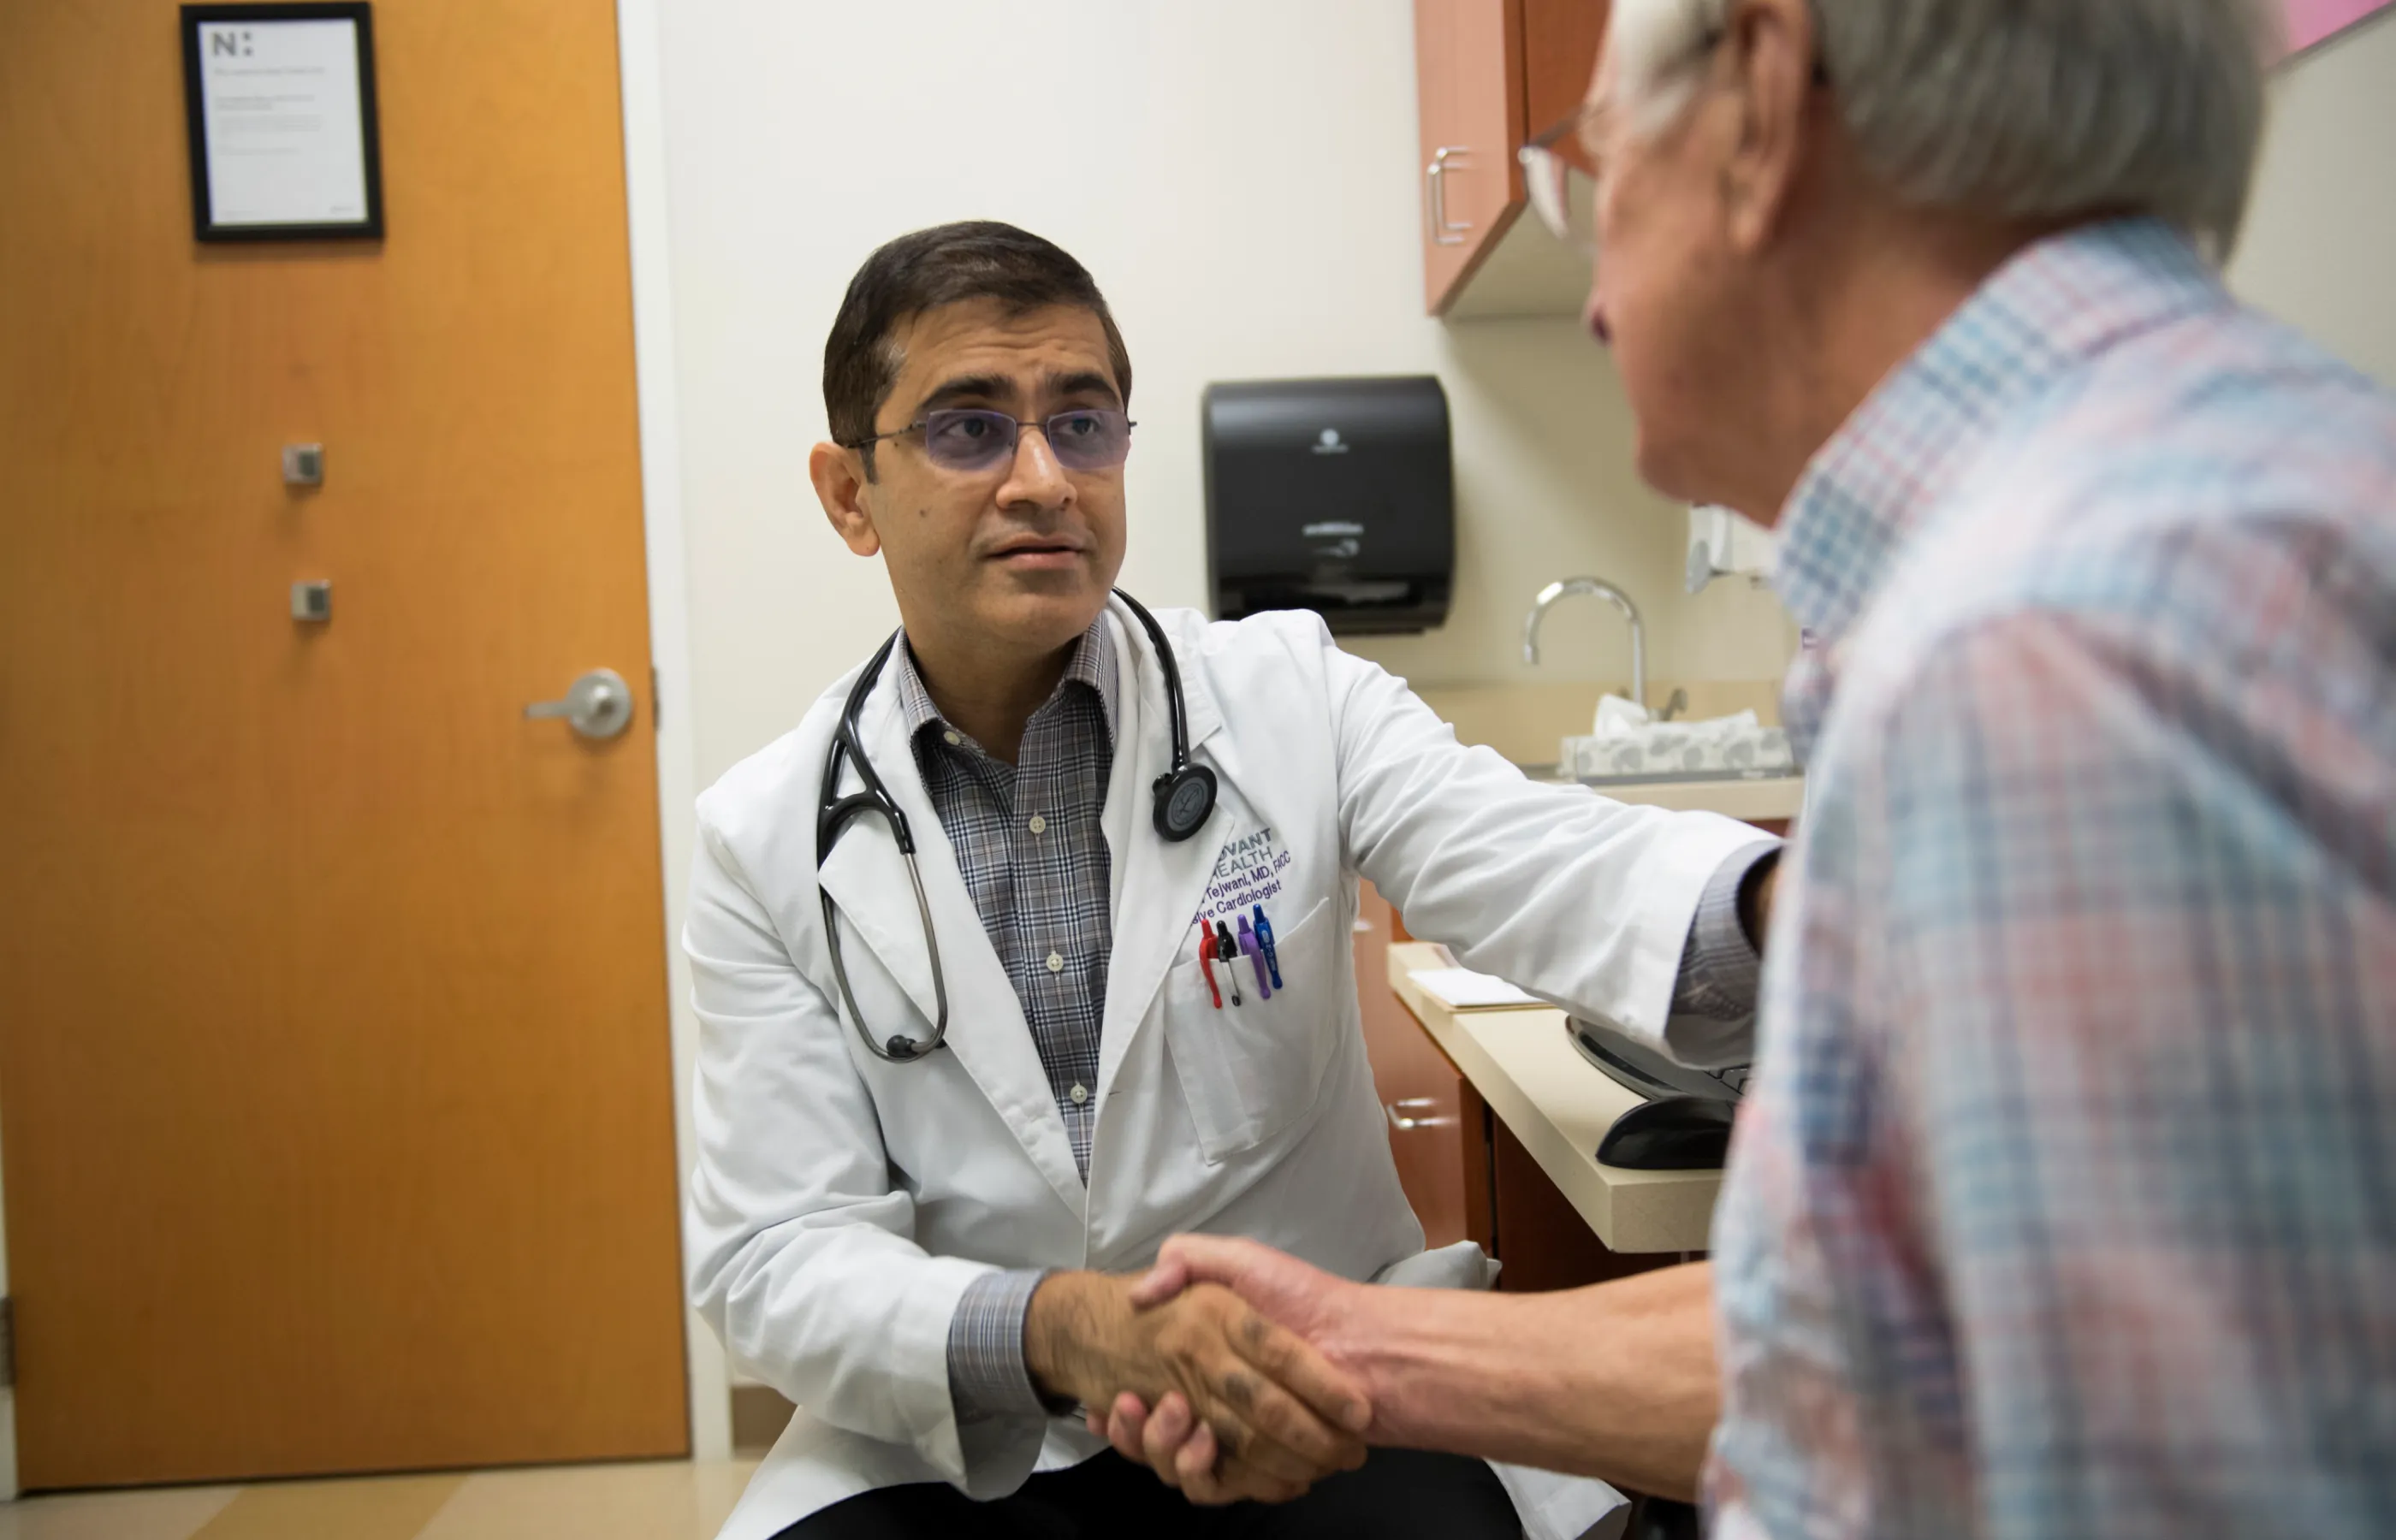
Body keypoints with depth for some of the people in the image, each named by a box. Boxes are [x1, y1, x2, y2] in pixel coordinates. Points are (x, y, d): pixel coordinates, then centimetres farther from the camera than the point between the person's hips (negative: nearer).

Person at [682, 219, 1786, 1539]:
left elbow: (1546, 870, -17)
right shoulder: (766, 845, -2)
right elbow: (770, 1258, -8)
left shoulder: (1288, 695, -2)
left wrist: (1790, 899, -41)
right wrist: (1061, 1330, -28)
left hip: (1302, 1403, 1)